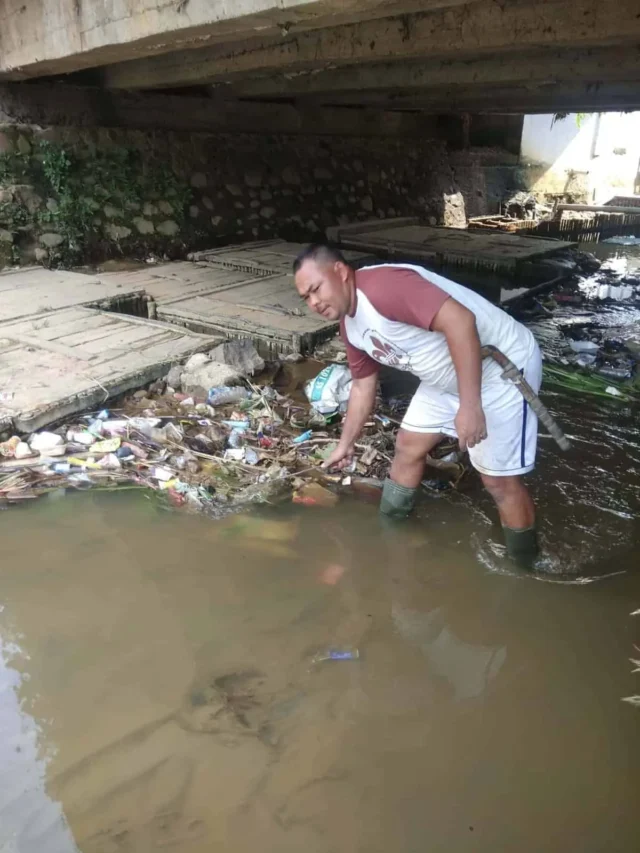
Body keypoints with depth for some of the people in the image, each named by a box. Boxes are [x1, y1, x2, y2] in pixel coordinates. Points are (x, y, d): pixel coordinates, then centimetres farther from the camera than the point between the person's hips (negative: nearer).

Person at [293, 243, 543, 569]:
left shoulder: (382, 285, -28)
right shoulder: (350, 327, 3)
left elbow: (460, 320, -37)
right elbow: (363, 386, 17)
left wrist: (470, 405, -38)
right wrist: (346, 444, 24)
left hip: (503, 365, -9)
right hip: (447, 378, 9)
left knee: (499, 479, -4)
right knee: (408, 446, 16)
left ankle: (524, 567, 18)